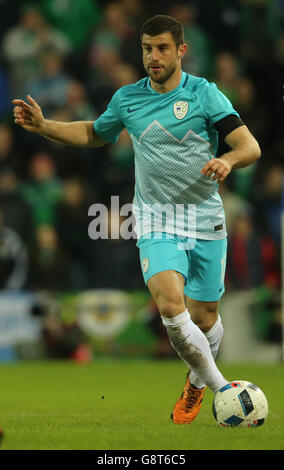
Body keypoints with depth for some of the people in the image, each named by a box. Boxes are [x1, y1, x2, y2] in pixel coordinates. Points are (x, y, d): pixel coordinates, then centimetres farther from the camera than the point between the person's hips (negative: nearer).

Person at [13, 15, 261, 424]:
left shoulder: (204, 94, -5)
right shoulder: (127, 98, 5)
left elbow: (251, 147, -10)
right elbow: (95, 134, 25)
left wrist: (227, 161, -32)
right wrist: (43, 126, 13)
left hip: (205, 220, -1)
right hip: (156, 220, 1)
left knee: (204, 318, 8)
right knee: (170, 306, -23)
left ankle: (197, 383, 40)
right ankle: (220, 387, -8)